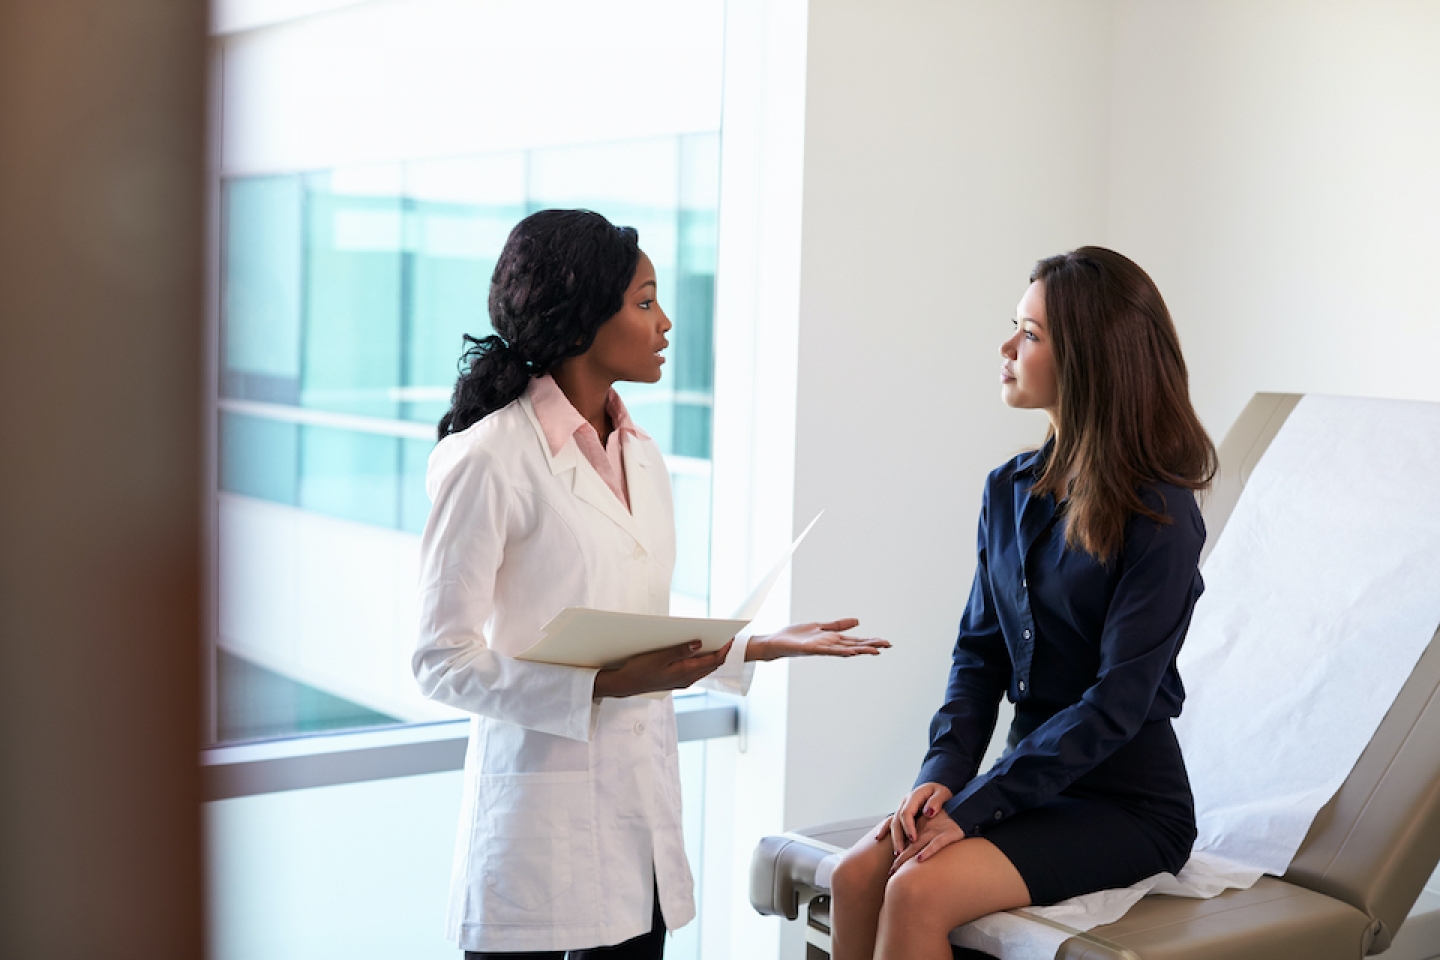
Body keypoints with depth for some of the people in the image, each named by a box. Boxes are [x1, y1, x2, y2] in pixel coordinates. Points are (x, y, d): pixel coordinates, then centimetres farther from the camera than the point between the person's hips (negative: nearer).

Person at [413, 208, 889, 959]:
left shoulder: (640, 454, 12)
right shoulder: (488, 460, -12)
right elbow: (442, 662, -13)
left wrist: (763, 647, 9)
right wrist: (601, 686, -22)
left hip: (641, 813, 7)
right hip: (542, 812, -7)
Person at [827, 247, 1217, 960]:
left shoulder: (1159, 515, -15)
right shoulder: (1011, 491, 7)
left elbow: (1117, 702, -19)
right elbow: (979, 652, 9)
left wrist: (974, 806, -21)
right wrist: (942, 773, -9)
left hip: (1129, 802, -6)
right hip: (1033, 778, 6)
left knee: (918, 891, -26)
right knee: (855, 875, -17)